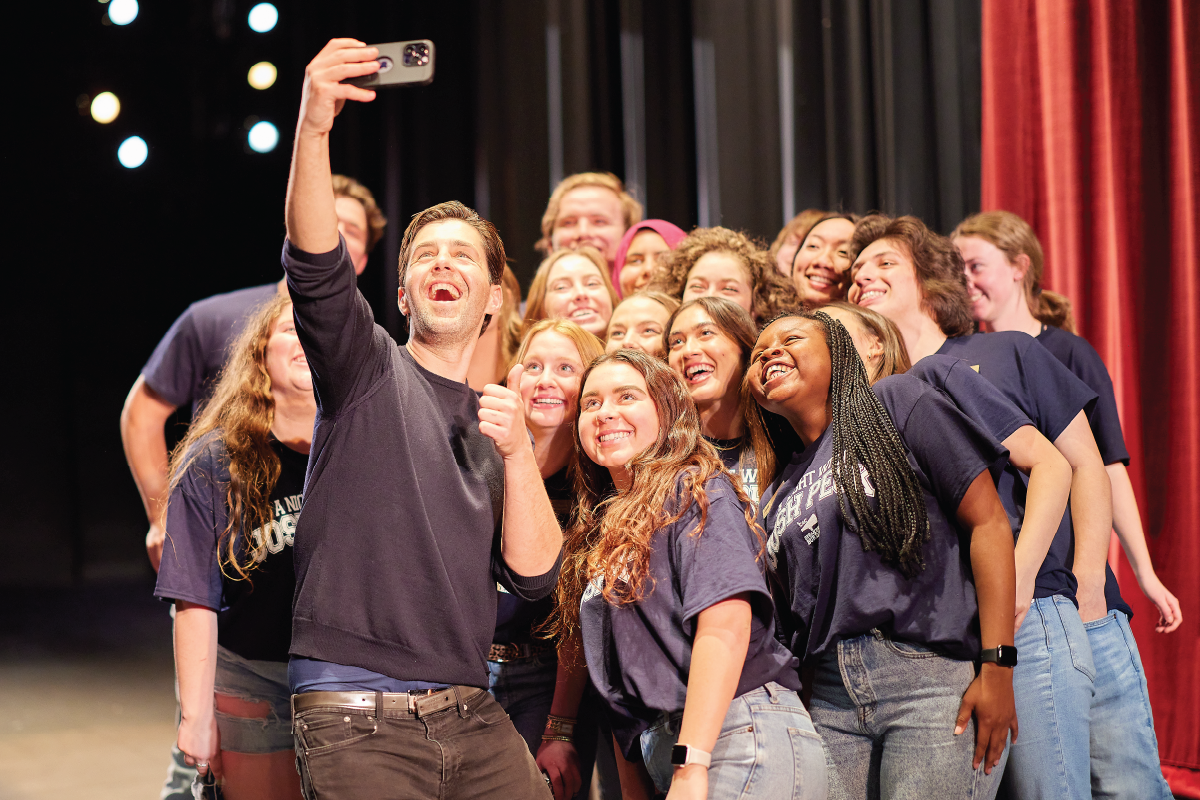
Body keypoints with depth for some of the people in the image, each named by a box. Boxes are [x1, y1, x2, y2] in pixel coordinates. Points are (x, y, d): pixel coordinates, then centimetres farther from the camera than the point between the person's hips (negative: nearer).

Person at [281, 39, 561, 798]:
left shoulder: (499, 423, 16)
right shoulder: (368, 370, 4)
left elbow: (534, 575, 4)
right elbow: (315, 267, -17)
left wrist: (517, 452, -10)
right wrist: (313, 128, -31)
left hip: (473, 719, 5)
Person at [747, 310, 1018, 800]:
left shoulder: (896, 404, 4)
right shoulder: (776, 496, 20)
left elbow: (987, 522, -3)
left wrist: (996, 667, -11)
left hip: (932, 674, -5)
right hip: (832, 699, 5)